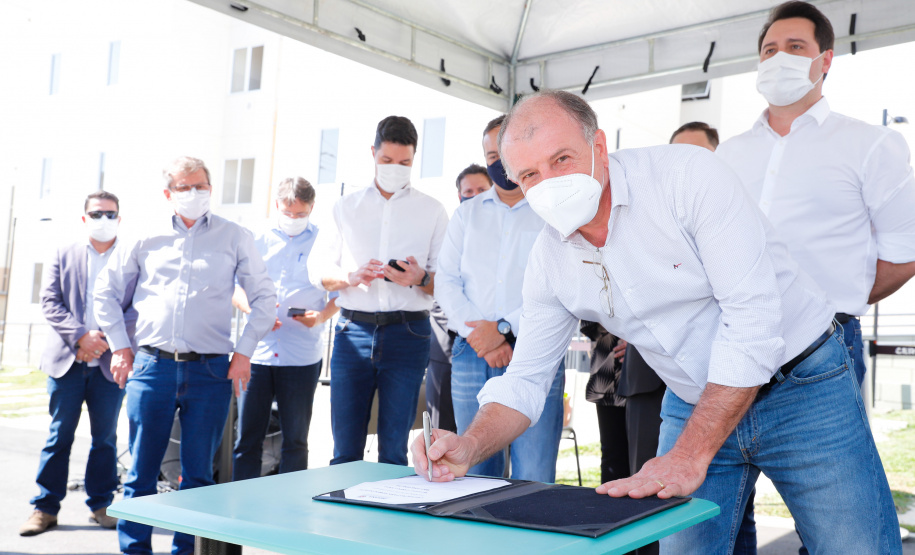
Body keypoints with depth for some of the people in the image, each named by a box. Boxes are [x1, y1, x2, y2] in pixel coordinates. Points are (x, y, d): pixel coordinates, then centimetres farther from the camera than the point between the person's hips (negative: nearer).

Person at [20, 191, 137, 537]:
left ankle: (101, 505, 18)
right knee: (59, 435, 5)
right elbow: (49, 302, 2)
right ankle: (45, 508, 13)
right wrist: (82, 336, -12)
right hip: (67, 360, 1)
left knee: (105, 437, 7)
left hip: (111, 361, -1)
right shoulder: (63, 256, 10)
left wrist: (109, 338, -12)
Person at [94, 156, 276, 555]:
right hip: (152, 366, 1)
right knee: (141, 470, 4)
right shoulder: (148, 239, 10)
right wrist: (119, 346, 11)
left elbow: (264, 298, 10)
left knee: (198, 474, 4)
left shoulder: (235, 238, 7)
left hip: (210, 371, -1)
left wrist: (244, 351, 1)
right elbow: (106, 290, 19)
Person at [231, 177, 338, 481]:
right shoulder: (257, 239, 9)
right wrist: (254, 311, -10)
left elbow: (340, 291, 8)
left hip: (302, 356, -1)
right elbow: (235, 288, 10)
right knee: (247, 438, 3)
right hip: (256, 352, 1)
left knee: (295, 440, 7)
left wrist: (322, 316, -12)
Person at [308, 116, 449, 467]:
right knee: (345, 449, 1)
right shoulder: (346, 207, 16)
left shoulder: (432, 211, 11)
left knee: (394, 449, 1)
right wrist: (352, 276, -9)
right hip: (353, 330, 1)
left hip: (407, 333, -1)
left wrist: (420, 278, -16)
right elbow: (317, 269, 11)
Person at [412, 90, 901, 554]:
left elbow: (753, 315, -26)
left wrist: (689, 456, -27)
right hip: (693, 406, 4)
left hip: (801, 385, -4)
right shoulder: (548, 261, -5)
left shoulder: (689, 175, -22)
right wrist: (470, 447, -19)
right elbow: (525, 378, 2)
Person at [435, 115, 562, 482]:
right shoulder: (466, 214, 17)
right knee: (475, 476, 8)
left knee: (534, 482, -5)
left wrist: (506, 329, -14)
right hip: (472, 354, 4)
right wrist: (477, 334, -7)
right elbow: (447, 282, 9)